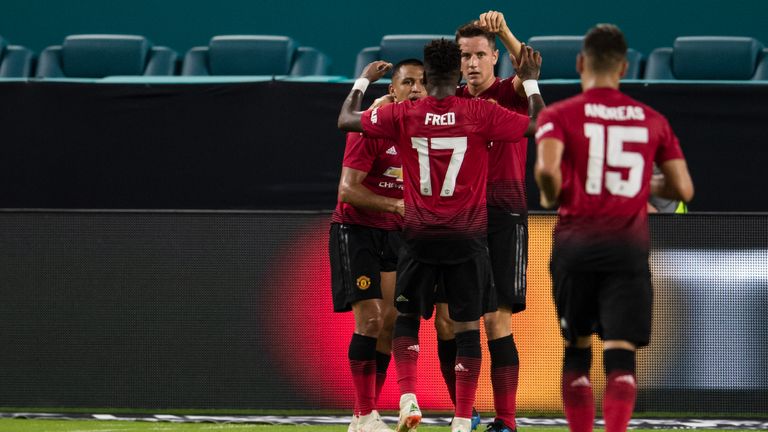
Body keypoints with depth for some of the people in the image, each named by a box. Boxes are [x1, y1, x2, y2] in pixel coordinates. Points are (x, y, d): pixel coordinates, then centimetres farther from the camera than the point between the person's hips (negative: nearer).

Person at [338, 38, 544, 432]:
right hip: (468, 237, -1)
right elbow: (539, 126, 0)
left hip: (419, 236, 1)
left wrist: (363, 80, 23)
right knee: (467, 326, 4)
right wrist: (531, 81, 12)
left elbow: (346, 120, 8)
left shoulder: (403, 114, -4)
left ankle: (408, 399, -4)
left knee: (406, 317, 16)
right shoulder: (482, 114, -7)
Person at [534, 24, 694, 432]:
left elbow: (547, 169, -19)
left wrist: (551, 198, 2)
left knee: (577, 349, 15)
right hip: (628, 246, 0)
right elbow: (683, 189, 8)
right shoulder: (653, 121, 9)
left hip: (575, 242, 0)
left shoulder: (559, 115, 0)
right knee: (621, 353, -5)